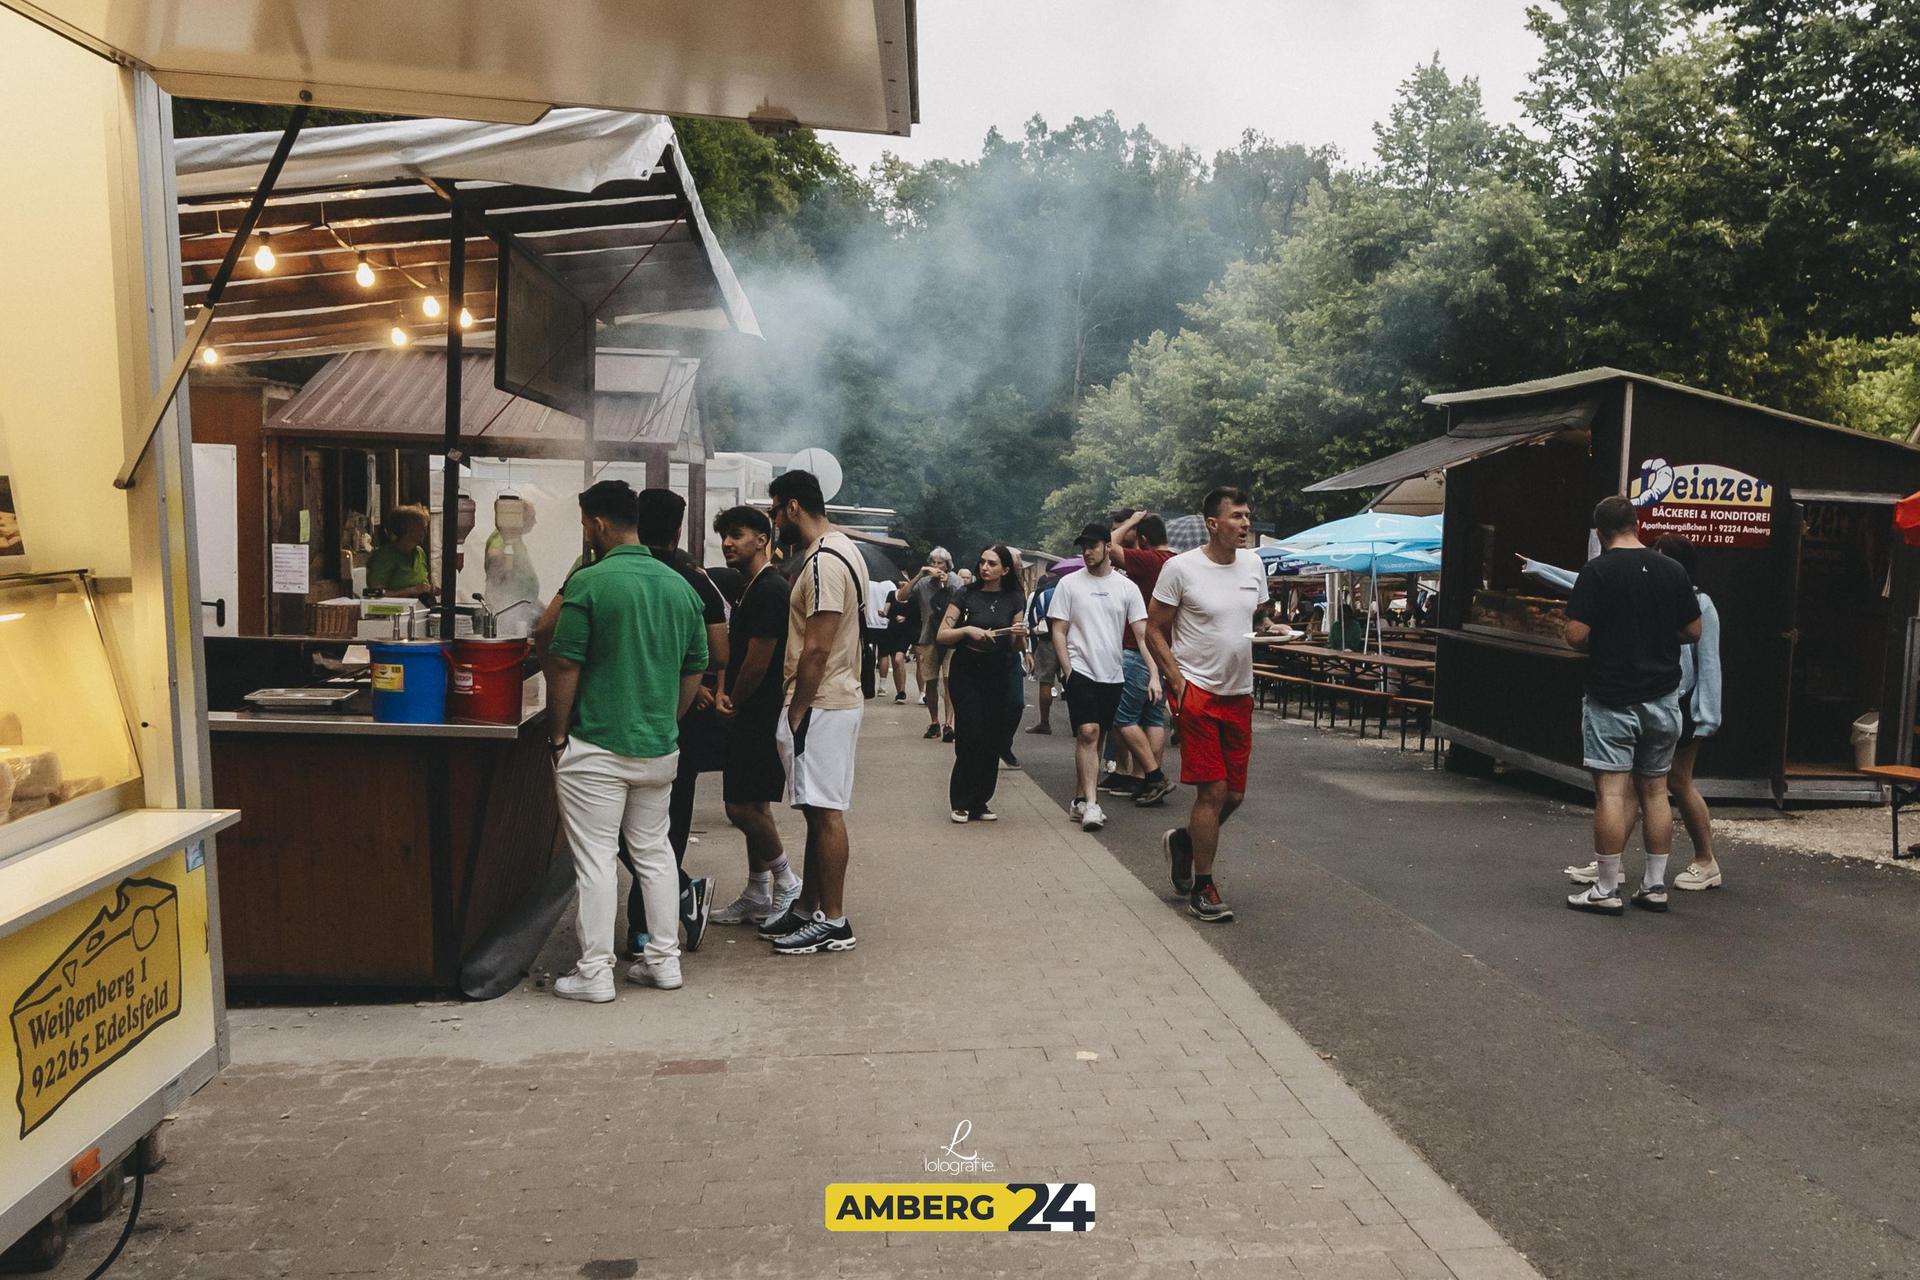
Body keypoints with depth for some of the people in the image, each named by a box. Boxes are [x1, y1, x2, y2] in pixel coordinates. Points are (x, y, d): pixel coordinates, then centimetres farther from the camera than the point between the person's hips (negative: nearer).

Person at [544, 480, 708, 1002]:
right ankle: (663, 959, 22)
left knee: (595, 859, 3)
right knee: (654, 851, 17)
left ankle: (594, 973, 10)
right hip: (660, 746, 6)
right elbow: (695, 669, 10)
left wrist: (558, 736, -2)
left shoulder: (588, 582, -12)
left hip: (597, 748, -6)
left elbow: (564, 668, -12)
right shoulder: (679, 586, 6)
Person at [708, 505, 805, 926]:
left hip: (761, 714, -10)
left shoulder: (769, 591, -17)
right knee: (753, 805, 13)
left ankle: (785, 882, 8)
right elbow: (734, 649, 16)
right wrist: (722, 691, -1)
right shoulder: (750, 588, 16)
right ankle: (757, 896, 21)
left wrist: (732, 704, -6)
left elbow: (758, 661, -20)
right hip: (751, 717, 10)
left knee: (743, 806, -7)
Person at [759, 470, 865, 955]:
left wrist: (795, 713, -17)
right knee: (820, 810, 15)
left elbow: (816, 649, -22)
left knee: (825, 811, -4)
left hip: (821, 705, -10)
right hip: (832, 700, 10)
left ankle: (833, 921, 4)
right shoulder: (840, 549, 15)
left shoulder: (824, 562, -18)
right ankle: (808, 907, 25)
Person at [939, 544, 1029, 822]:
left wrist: (1020, 635, -16)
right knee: (972, 738, -9)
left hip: (998, 676, 3)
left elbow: (1017, 646, 6)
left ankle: (980, 801, 17)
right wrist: (968, 629, -21)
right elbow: (942, 635, -4)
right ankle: (962, 802, 3)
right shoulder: (967, 596, -2)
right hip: (966, 674, -2)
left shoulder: (1014, 600, 3)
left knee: (992, 741, 4)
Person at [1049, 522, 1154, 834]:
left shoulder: (1127, 587, 5)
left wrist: (1154, 675, -8)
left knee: (1094, 737, 10)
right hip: (1081, 671, -3)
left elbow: (1143, 633, 1)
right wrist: (1069, 672, -8)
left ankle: (1080, 800, 20)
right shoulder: (1069, 584, 1)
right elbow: (1058, 631, 1)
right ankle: (1090, 803, -14)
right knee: (1088, 732, -15)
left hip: (1112, 675, 3)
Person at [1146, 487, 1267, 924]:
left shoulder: (1253, 564, 8)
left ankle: (1182, 841, 37)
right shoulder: (1180, 568, -9)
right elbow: (1155, 631, -6)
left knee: (1234, 794, 9)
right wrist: (1177, 683, -14)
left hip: (1240, 694, 6)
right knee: (1213, 791, -7)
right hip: (1197, 691, -6)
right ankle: (1202, 889, 7)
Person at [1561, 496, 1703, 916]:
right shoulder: (1673, 571, 4)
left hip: (1611, 699, -5)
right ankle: (1655, 886, 18)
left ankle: (1606, 890, -1)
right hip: (1662, 698, 5)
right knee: (1655, 791, 12)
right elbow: (1693, 632, 10)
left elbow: (1576, 634, -15)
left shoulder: (1598, 571, -11)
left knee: (1612, 792, -4)